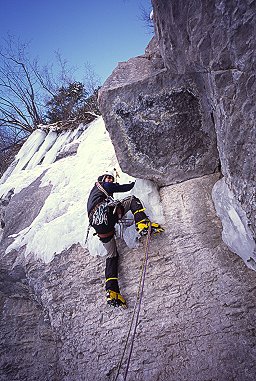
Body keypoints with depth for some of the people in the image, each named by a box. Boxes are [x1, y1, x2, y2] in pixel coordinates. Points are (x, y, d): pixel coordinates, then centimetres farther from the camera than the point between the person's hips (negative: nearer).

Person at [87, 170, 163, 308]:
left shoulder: (93, 190, 40)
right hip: (106, 213, -7)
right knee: (132, 200, 10)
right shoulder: (105, 185, 19)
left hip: (98, 226, 7)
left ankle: (112, 291, -2)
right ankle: (143, 223, -15)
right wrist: (133, 182, 46)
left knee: (112, 255, 11)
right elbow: (126, 188, 25)